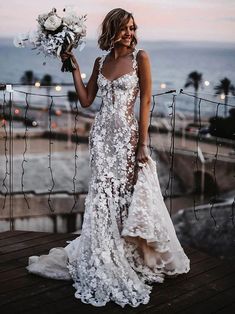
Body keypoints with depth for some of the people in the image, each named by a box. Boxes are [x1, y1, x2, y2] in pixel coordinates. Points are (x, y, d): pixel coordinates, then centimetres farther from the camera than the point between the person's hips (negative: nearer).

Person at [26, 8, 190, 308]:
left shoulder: (140, 58, -2)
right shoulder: (101, 62, 11)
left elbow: (146, 102, -7)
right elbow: (86, 100, 12)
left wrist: (142, 144, -12)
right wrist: (74, 67, 7)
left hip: (127, 134, -4)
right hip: (102, 134, 4)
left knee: (129, 197, 0)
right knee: (103, 197, 4)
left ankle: (133, 258, 18)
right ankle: (106, 263, 18)